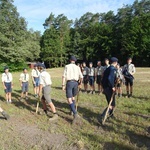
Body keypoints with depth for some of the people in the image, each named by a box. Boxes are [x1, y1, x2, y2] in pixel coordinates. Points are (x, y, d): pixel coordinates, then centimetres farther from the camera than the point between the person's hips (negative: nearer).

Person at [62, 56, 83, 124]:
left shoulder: (67, 66, 1)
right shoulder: (77, 67, 8)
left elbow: (64, 76, -7)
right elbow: (81, 77, 6)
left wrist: (63, 85, -5)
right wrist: (80, 82, 27)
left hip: (69, 83, -4)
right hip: (75, 83, 4)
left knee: (69, 100, -7)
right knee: (73, 97, 24)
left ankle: (75, 114, -20)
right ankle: (73, 111, 32)